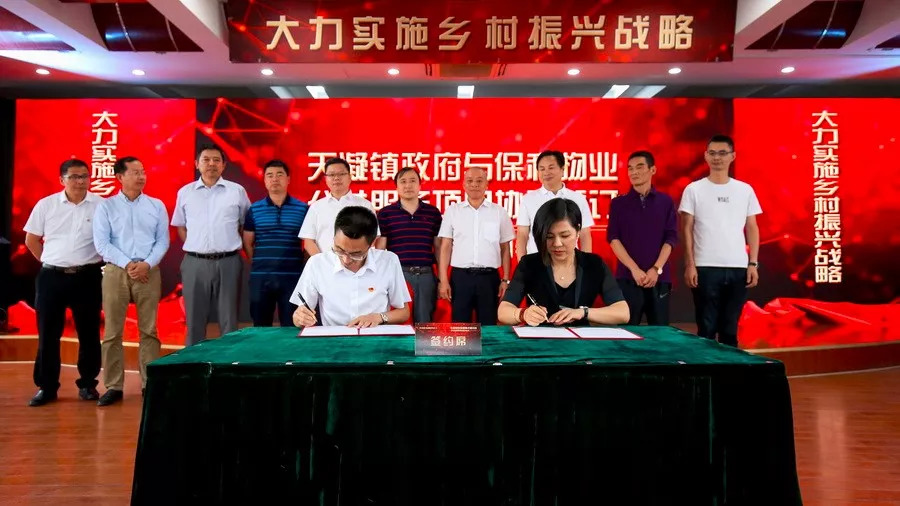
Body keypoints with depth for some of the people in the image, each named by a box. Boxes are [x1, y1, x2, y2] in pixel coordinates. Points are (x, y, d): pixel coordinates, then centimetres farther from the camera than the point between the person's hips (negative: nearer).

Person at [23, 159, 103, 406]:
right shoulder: (46, 205, 2)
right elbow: (31, 240, 10)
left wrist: (98, 261, 0)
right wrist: (50, 262, 6)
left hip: (87, 277, -1)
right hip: (51, 277, 1)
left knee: (88, 333, 6)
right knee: (48, 333, 6)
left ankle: (87, 384, 18)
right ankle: (46, 386, 17)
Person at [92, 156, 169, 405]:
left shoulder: (157, 205, 8)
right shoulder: (106, 206, 4)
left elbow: (163, 240, 5)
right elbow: (101, 243, -2)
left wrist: (147, 264, -11)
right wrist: (127, 264, -12)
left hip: (149, 272, 1)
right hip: (116, 272, -1)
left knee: (149, 330, 3)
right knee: (112, 331, 2)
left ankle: (150, 384, 9)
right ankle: (114, 386, 9)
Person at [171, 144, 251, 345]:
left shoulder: (237, 191, 4)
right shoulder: (185, 192, 8)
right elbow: (180, 227, 16)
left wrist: (232, 246, 3)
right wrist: (195, 248, 6)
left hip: (228, 262, -1)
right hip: (195, 263, 1)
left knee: (229, 320, 5)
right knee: (195, 319, 8)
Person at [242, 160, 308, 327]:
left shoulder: (303, 209, 3)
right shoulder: (254, 209, 6)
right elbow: (247, 242, 11)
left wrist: (302, 264, 1)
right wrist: (258, 263, 5)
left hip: (292, 276, -1)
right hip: (260, 277, 1)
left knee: (291, 328, 7)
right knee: (260, 328, 10)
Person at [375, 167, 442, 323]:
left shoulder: (433, 212, 8)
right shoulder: (385, 213, 2)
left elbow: (438, 247, 10)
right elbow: (379, 248, 3)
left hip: (426, 275, 2)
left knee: (424, 323, 9)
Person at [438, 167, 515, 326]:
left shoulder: (500, 212, 6)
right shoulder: (452, 211, 6)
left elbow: (505, 249, 9)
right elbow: (445, 247, 5)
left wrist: (505, 280, 3)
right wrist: (443, 280, -2)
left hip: (489, 277, 0)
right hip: (460, 276, 0)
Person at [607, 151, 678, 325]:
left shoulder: (666, 201, 8)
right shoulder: (618, 203, 5)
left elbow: (671, 238, 3)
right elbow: (613, 238, -2)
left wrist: (656, 269, -10)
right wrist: (634, 269, -11)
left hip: (659, 277, 1)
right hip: (628, 277, -1)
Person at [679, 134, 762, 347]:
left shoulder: (745, 190, 9)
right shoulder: (694, 190, 1)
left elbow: (752, 228, 11)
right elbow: (687, 230, 0)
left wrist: (753, 263, 3)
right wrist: (689, 265, -7)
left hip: (738, 268, 3)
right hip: (705, 268, -2)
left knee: (730, 328, 10)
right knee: (707, 327, 2)